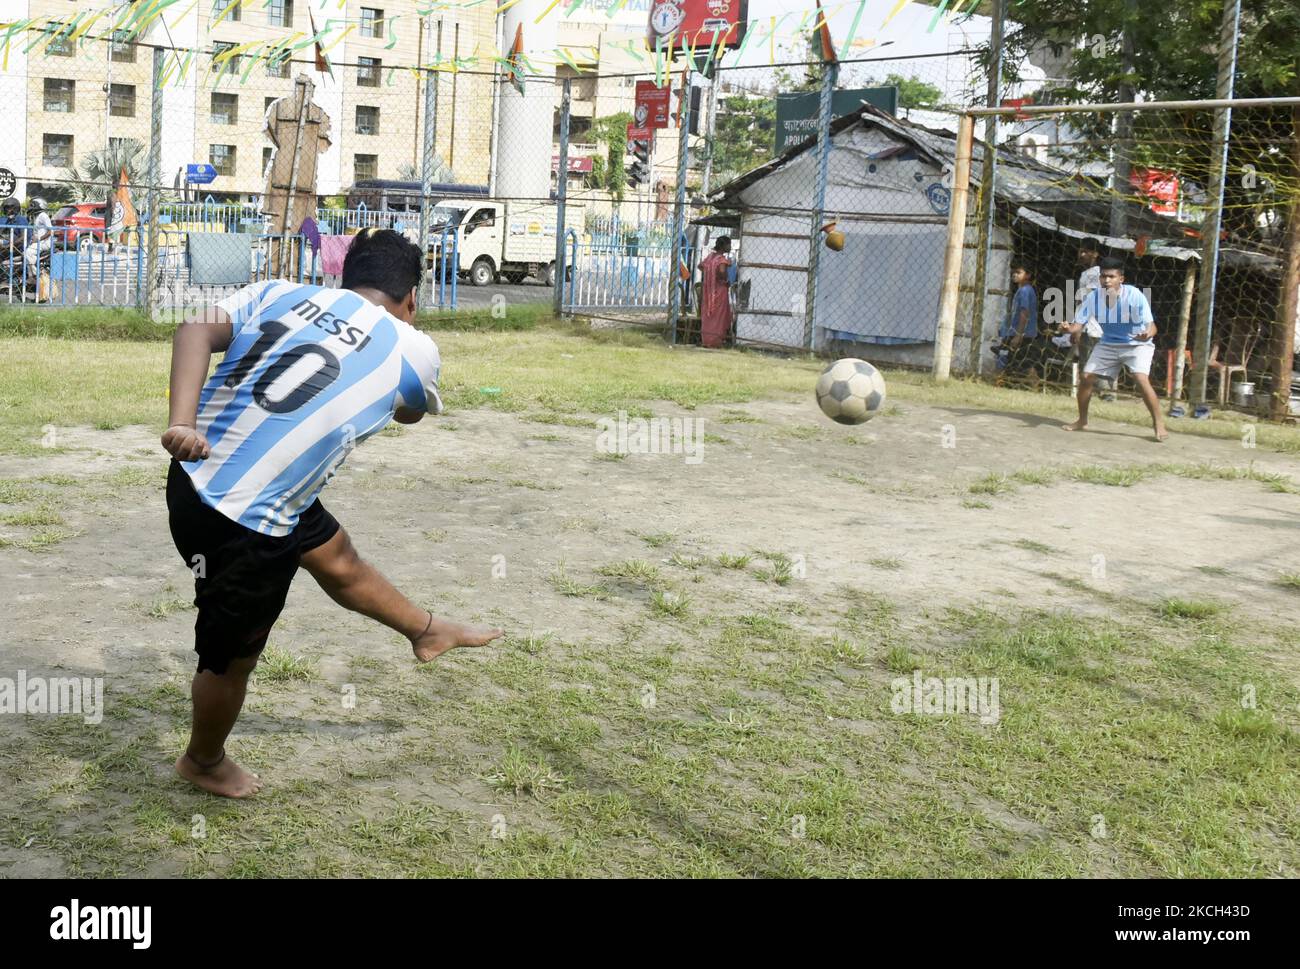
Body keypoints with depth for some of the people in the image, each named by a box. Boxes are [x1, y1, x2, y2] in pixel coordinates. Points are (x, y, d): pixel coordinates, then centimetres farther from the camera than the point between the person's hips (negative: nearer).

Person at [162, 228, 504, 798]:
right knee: (233, 657, 18)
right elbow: (413, 412, 18)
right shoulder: (413, 350, -6)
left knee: (336, 557, 26)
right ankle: (204, 763, 44)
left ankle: (428, 631, 48)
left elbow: (197, 329, -13)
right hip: (240, 525, -7)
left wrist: (182, 422, -21)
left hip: (198, 471, 7)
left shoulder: (278, 292, 3)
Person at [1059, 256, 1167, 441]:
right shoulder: (1093, 297, -15)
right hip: (1108, 344, 5)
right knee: (1086, 378, -1)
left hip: (1137, 344, -4)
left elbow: (1151, 325, -29)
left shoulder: (1134, 295, -27)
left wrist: (1147, 334, -52)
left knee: (1141, 379, -25)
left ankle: (1159, 424, -14)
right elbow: (1079, 323, -12)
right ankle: (1082, 420, 21)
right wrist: (1069, 328, -36)